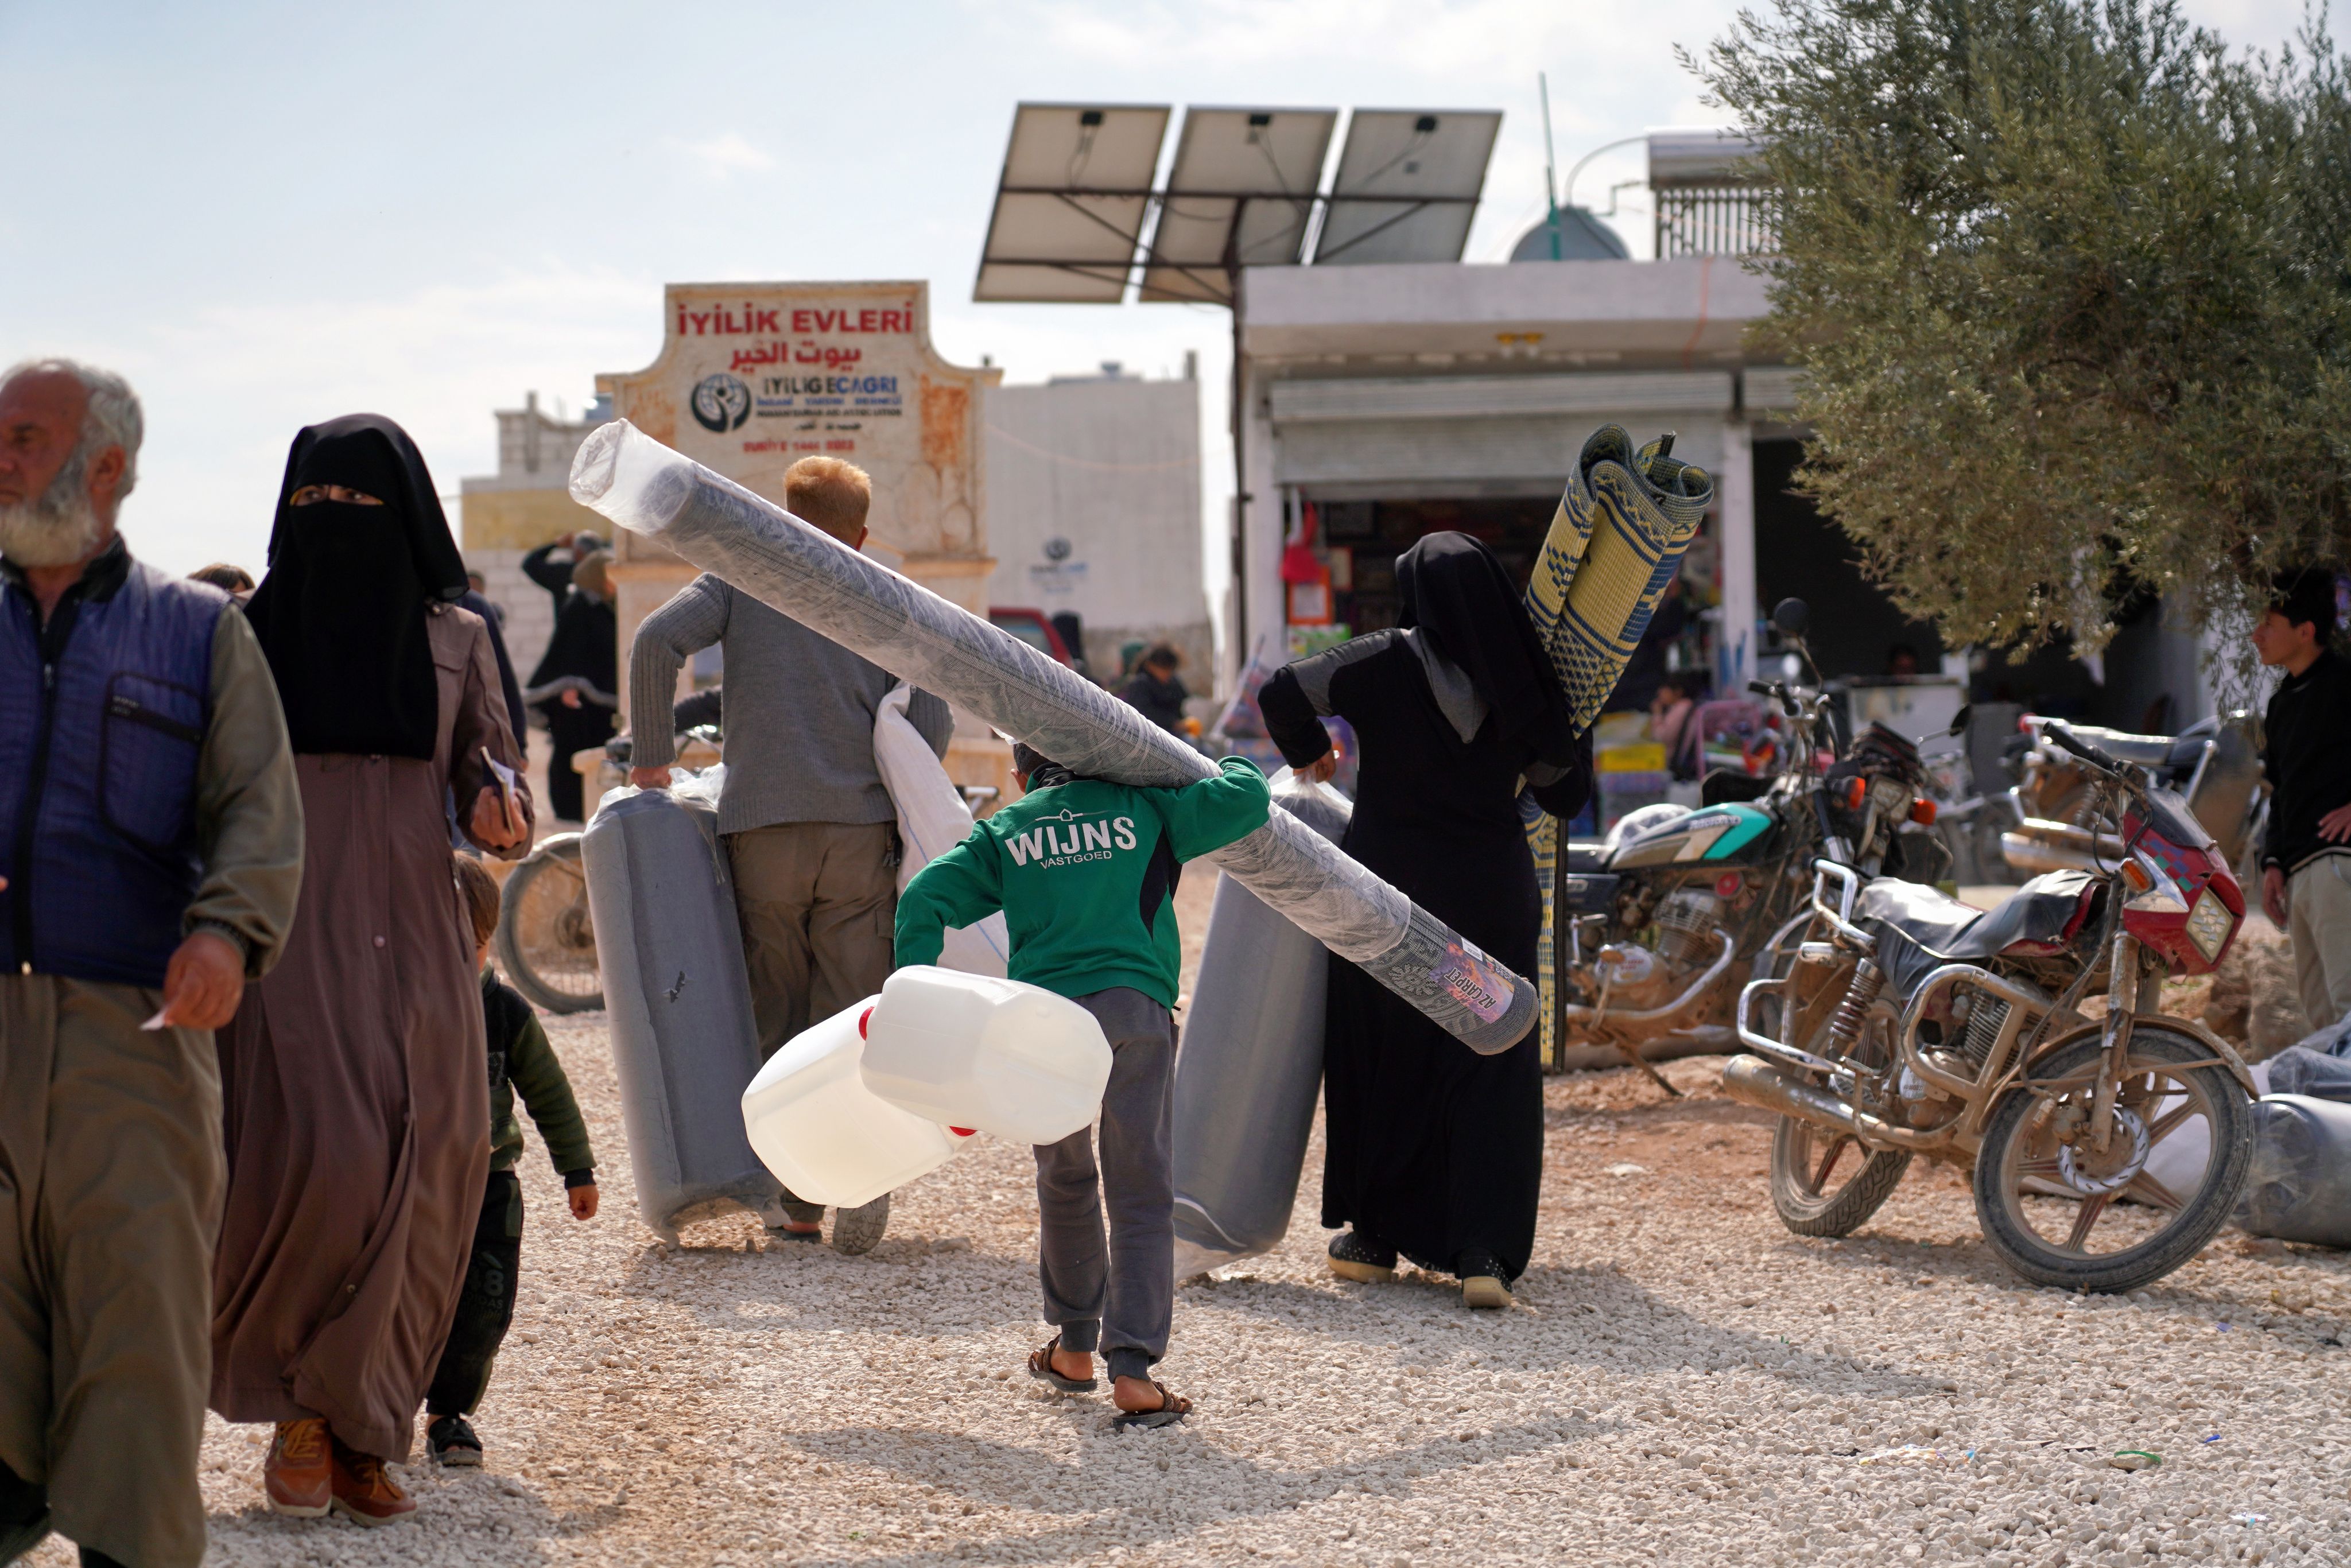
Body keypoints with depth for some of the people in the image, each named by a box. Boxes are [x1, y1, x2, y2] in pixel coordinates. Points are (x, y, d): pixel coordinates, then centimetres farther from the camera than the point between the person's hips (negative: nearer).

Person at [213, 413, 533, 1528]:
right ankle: (300, 1406, 2)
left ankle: (358, 1434, 12)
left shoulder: (454, 638, 8)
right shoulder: (255, 632, 5)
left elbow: (499, 806, 8)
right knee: (320, 1156, -18)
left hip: (415, 943, 2)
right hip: (293, 935, -2)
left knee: (414, 1184, -2)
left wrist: (499, 805, -14)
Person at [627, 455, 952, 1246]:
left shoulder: (740, 581, 9)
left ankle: (797, 1204, 5)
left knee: (774, 1015, 7)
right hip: (859, 831, 1)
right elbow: (931, 722, 0)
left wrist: (652, 756, 0)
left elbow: (657, 641, -8)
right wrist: (902, 811, 12)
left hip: (762, 831, 0)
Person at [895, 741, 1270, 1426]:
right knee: (1140, 1192, 0)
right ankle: (1133, 1368, -9)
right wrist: (1234, 768, 33)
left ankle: (1075, 1347, 29)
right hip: (1133, 1009, -1)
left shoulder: (1004, 833, 20)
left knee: (1064, 1182, 20)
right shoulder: (1143, 807, 17)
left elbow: (926, 899, 8)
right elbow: (1246, 803, 10)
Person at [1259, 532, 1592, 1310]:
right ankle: (1485, 1252, -9)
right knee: (1491, 1075, 3)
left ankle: (1377, 1235, 21)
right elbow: (1562, 790, 6)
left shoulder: (1385, 661, -8)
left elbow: (1282, 694, -9)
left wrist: (1309, 754, 10)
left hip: (1389, 890, -1)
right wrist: (1571, 712, 22)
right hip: (1492, 894, 1)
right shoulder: (1519, 677, -2)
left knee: (1383, 1062, 12)